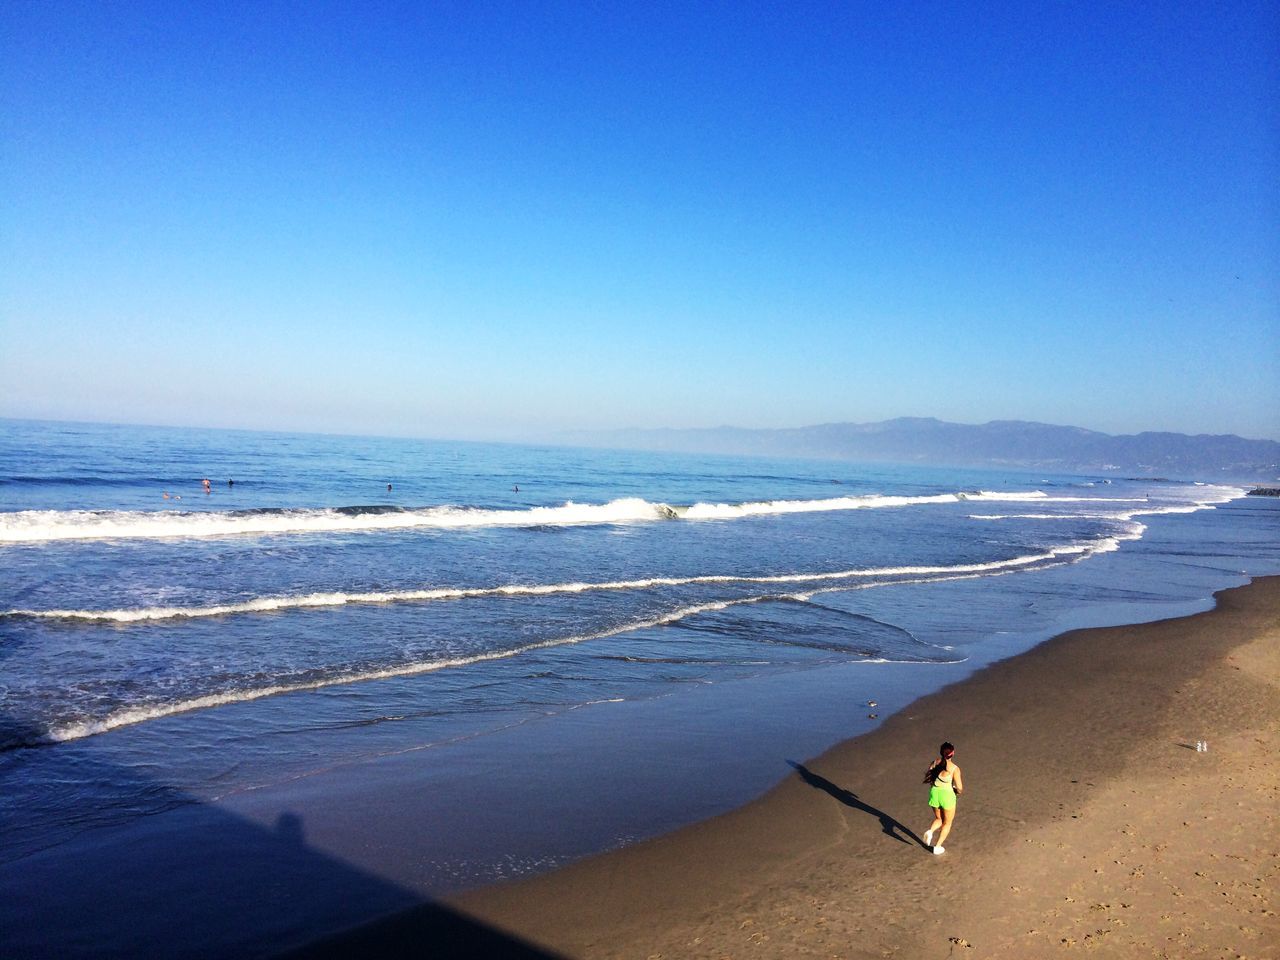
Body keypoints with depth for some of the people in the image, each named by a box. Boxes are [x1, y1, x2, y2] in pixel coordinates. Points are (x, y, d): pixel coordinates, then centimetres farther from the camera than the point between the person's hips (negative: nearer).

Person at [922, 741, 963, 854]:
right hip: (947, 795, -4)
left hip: (934, 793, 4)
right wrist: (958, 791, 10)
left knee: (939, 819, 26)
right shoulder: (954, 768, -15)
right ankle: (938, 847, 18)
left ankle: (930, 831, -3)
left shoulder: (934, 763, -4)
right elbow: (959, 788, -13)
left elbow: (927, 777, 3)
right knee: (947, 823, 19)